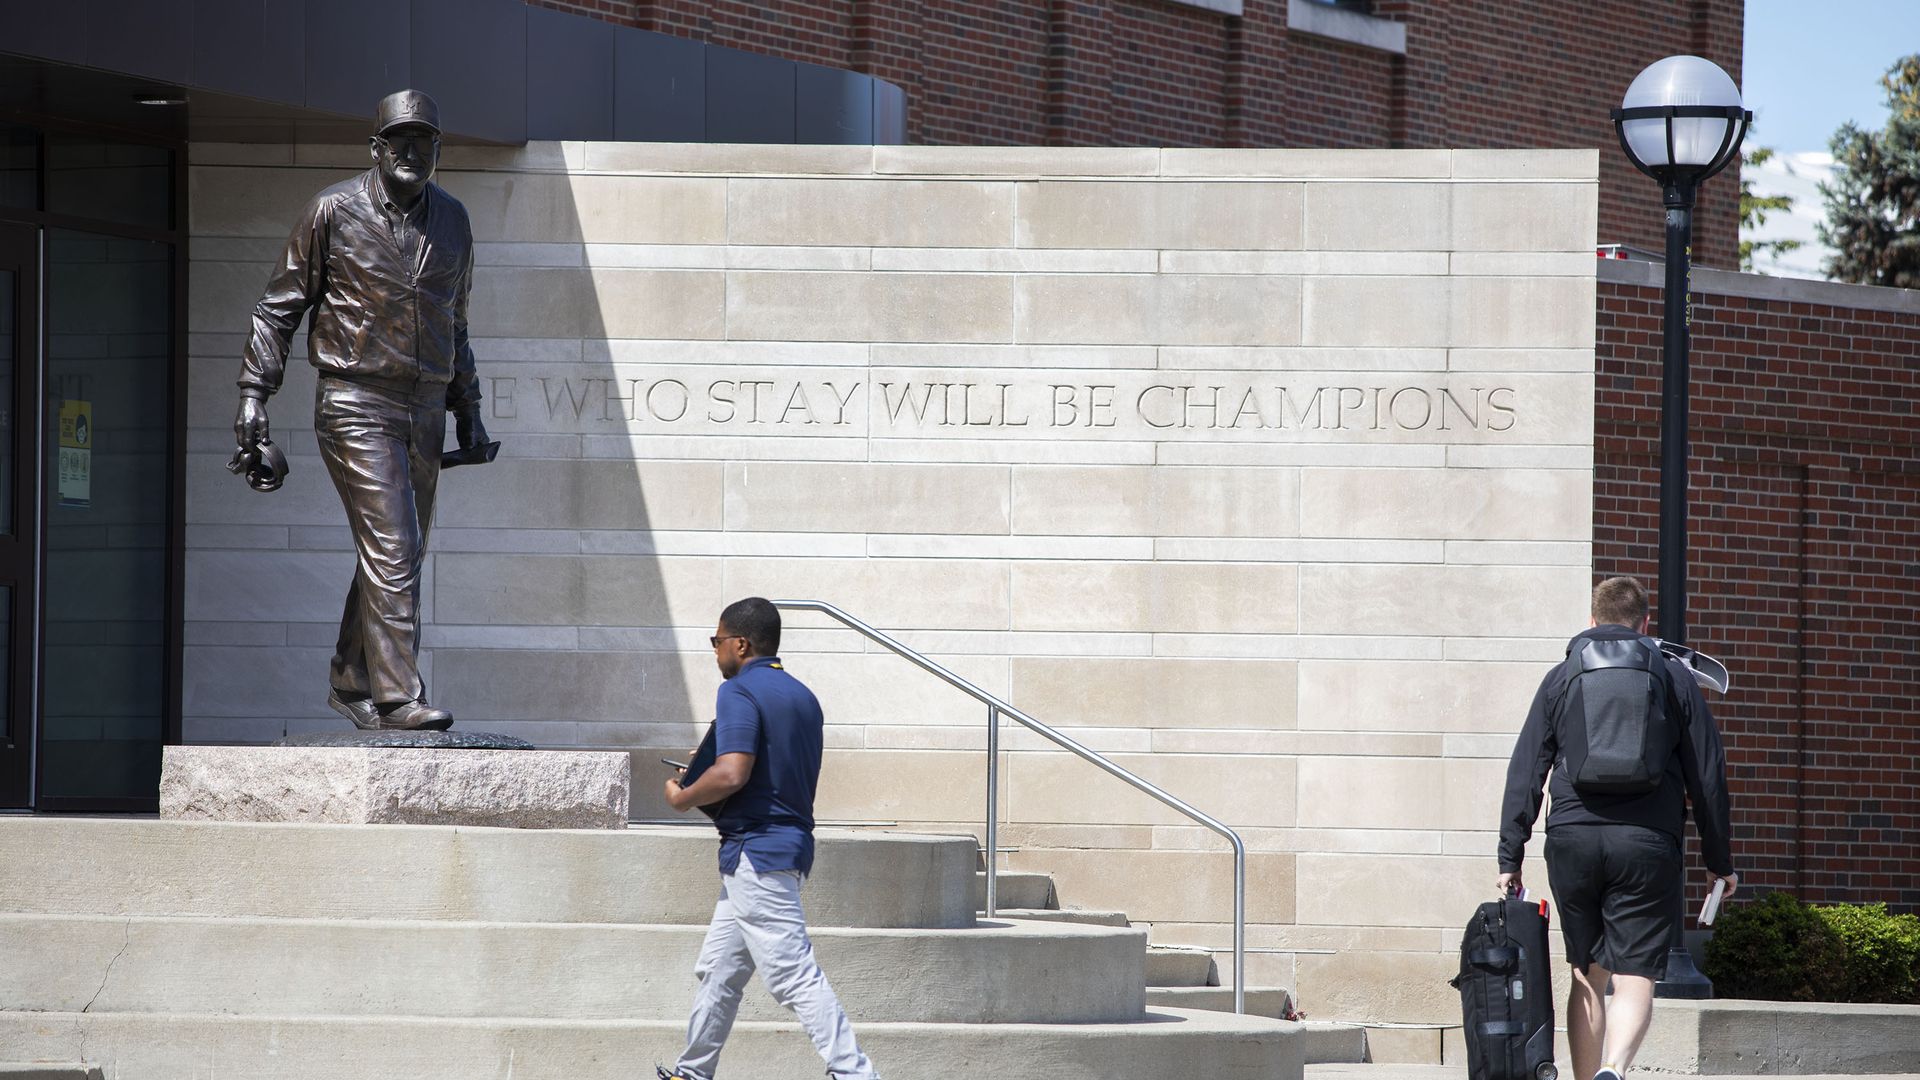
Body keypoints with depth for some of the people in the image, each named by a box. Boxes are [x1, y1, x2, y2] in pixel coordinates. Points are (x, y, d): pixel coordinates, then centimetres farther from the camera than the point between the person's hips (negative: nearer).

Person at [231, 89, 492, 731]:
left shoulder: (451, 221, 11)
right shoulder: (334, 213, -4)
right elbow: (281, 304, 1)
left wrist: (467, 409, 20)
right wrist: (254, 393, -6)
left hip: (424, 409, 6)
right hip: (356, 406, -6)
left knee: (397, 556, 9)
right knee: (391, 551, -16)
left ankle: (351, 683, 23)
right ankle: (399, 696, -19)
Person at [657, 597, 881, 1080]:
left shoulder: (740, 692, -12)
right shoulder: (802, 696, 15)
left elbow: (731, 775, -24)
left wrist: (681, 798, -6)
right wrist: (709, 765, 25)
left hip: (755, 850, -10)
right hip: (792, 838, 10)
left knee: (795, 976, -12)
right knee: (718, 968, 19)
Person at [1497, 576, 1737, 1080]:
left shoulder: (1560, 679, 11)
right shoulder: (1675, 677, 9)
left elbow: (1525, 773, 7)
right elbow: (1708, 775, 8)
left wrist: (1510, 858, 8)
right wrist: (1720, 863, 14)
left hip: (1572, 843, 2)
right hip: (1647, 844, -2)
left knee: (1589, 978, 14)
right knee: (1635, 981, -6)